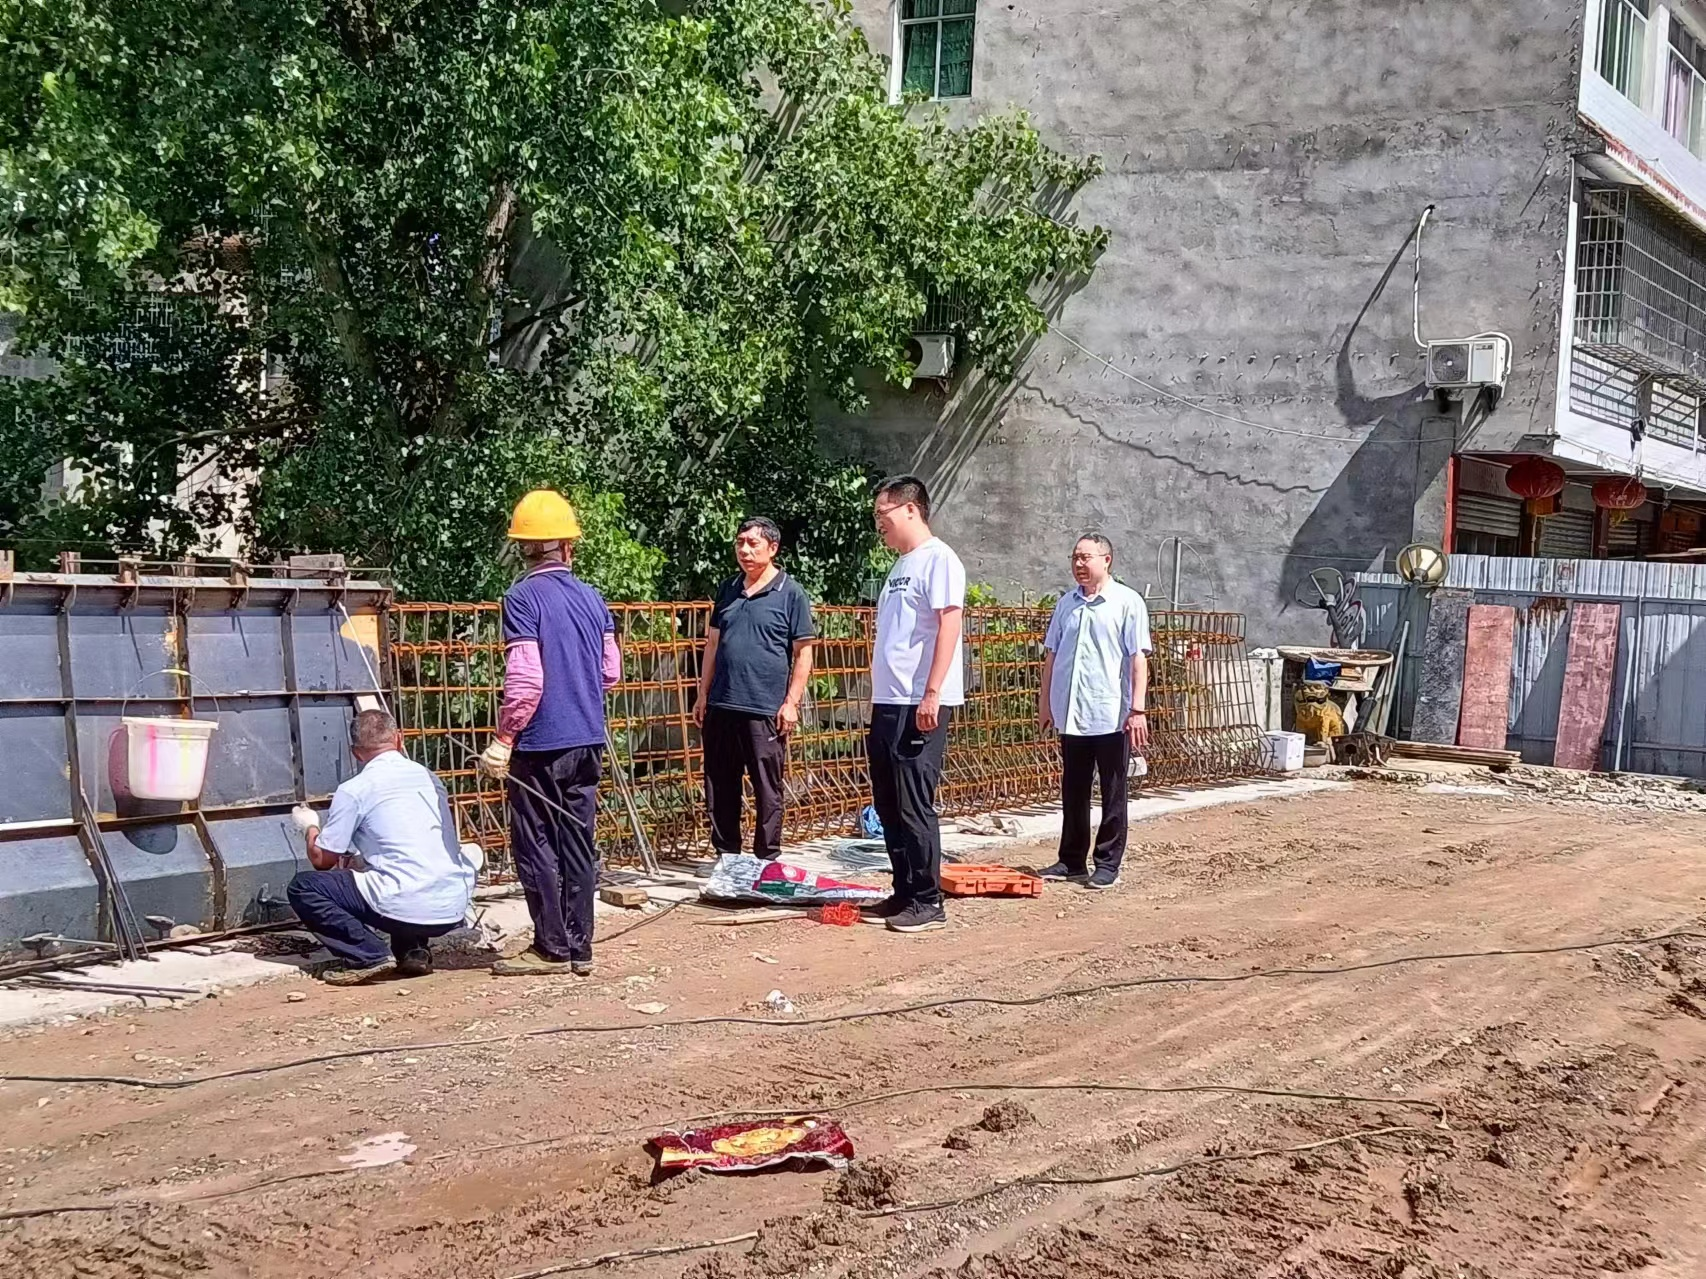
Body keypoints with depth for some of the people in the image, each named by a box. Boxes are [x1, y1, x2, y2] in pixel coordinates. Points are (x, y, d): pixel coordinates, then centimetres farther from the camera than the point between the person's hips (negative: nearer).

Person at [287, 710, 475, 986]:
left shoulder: (354, 790, -2)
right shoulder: (429, 777, 15)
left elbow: (321, 859, 5)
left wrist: (310, 827, 26)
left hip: (407, 909, -6)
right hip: (455, 909, 6)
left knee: (302, 888, 8)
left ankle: (369, 955, -4)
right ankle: (415, 949, 16)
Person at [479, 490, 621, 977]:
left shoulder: (524, 597, -11)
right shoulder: (592, 598, 6)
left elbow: (525, 680, -18)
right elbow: (611, 672, 10)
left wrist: (503, 739, -11)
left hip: (540, 743, -6)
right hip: (587, 740, 6)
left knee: (536, 846, 3)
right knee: (577, 843, 10)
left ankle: (552, 948, 7)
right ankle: (579, 947, 15)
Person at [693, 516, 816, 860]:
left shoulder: (791, 594, -2)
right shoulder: (728, 590, 14)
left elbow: (803, 653, -3)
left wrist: (791, 702, -10)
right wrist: (703, 695, 13)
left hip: (765, 711, -5)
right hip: (721, 707, 5)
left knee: (767, 791, 1)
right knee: (719, 789, 10)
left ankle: (767, 861, 9)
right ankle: (725, 857, 20)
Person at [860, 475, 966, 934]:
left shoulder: (939, 559, -9)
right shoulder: (901, 566, 19)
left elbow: (948, 627, -17)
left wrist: (931, 696, -22)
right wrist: (880, 701, 19)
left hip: (920, 706, -9)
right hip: (887, 703, 9)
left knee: (914, 806, -6)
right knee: (889, 805, 12)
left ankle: (928, 903, 1)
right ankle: (904, 895, 19)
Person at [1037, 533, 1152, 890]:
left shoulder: (1127, 602, -5)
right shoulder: (1066, 603, 11)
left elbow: (1138, 658, -8)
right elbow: (1051, 654, 16)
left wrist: (1138, 709, -13)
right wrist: (1045, 702, 14)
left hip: (1112, 716, -5)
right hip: (1070, 714, 5)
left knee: (1113, 793, 4)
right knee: (1073, 792, 11)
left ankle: (1108, 863, 10)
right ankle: (1072, 860, 19)